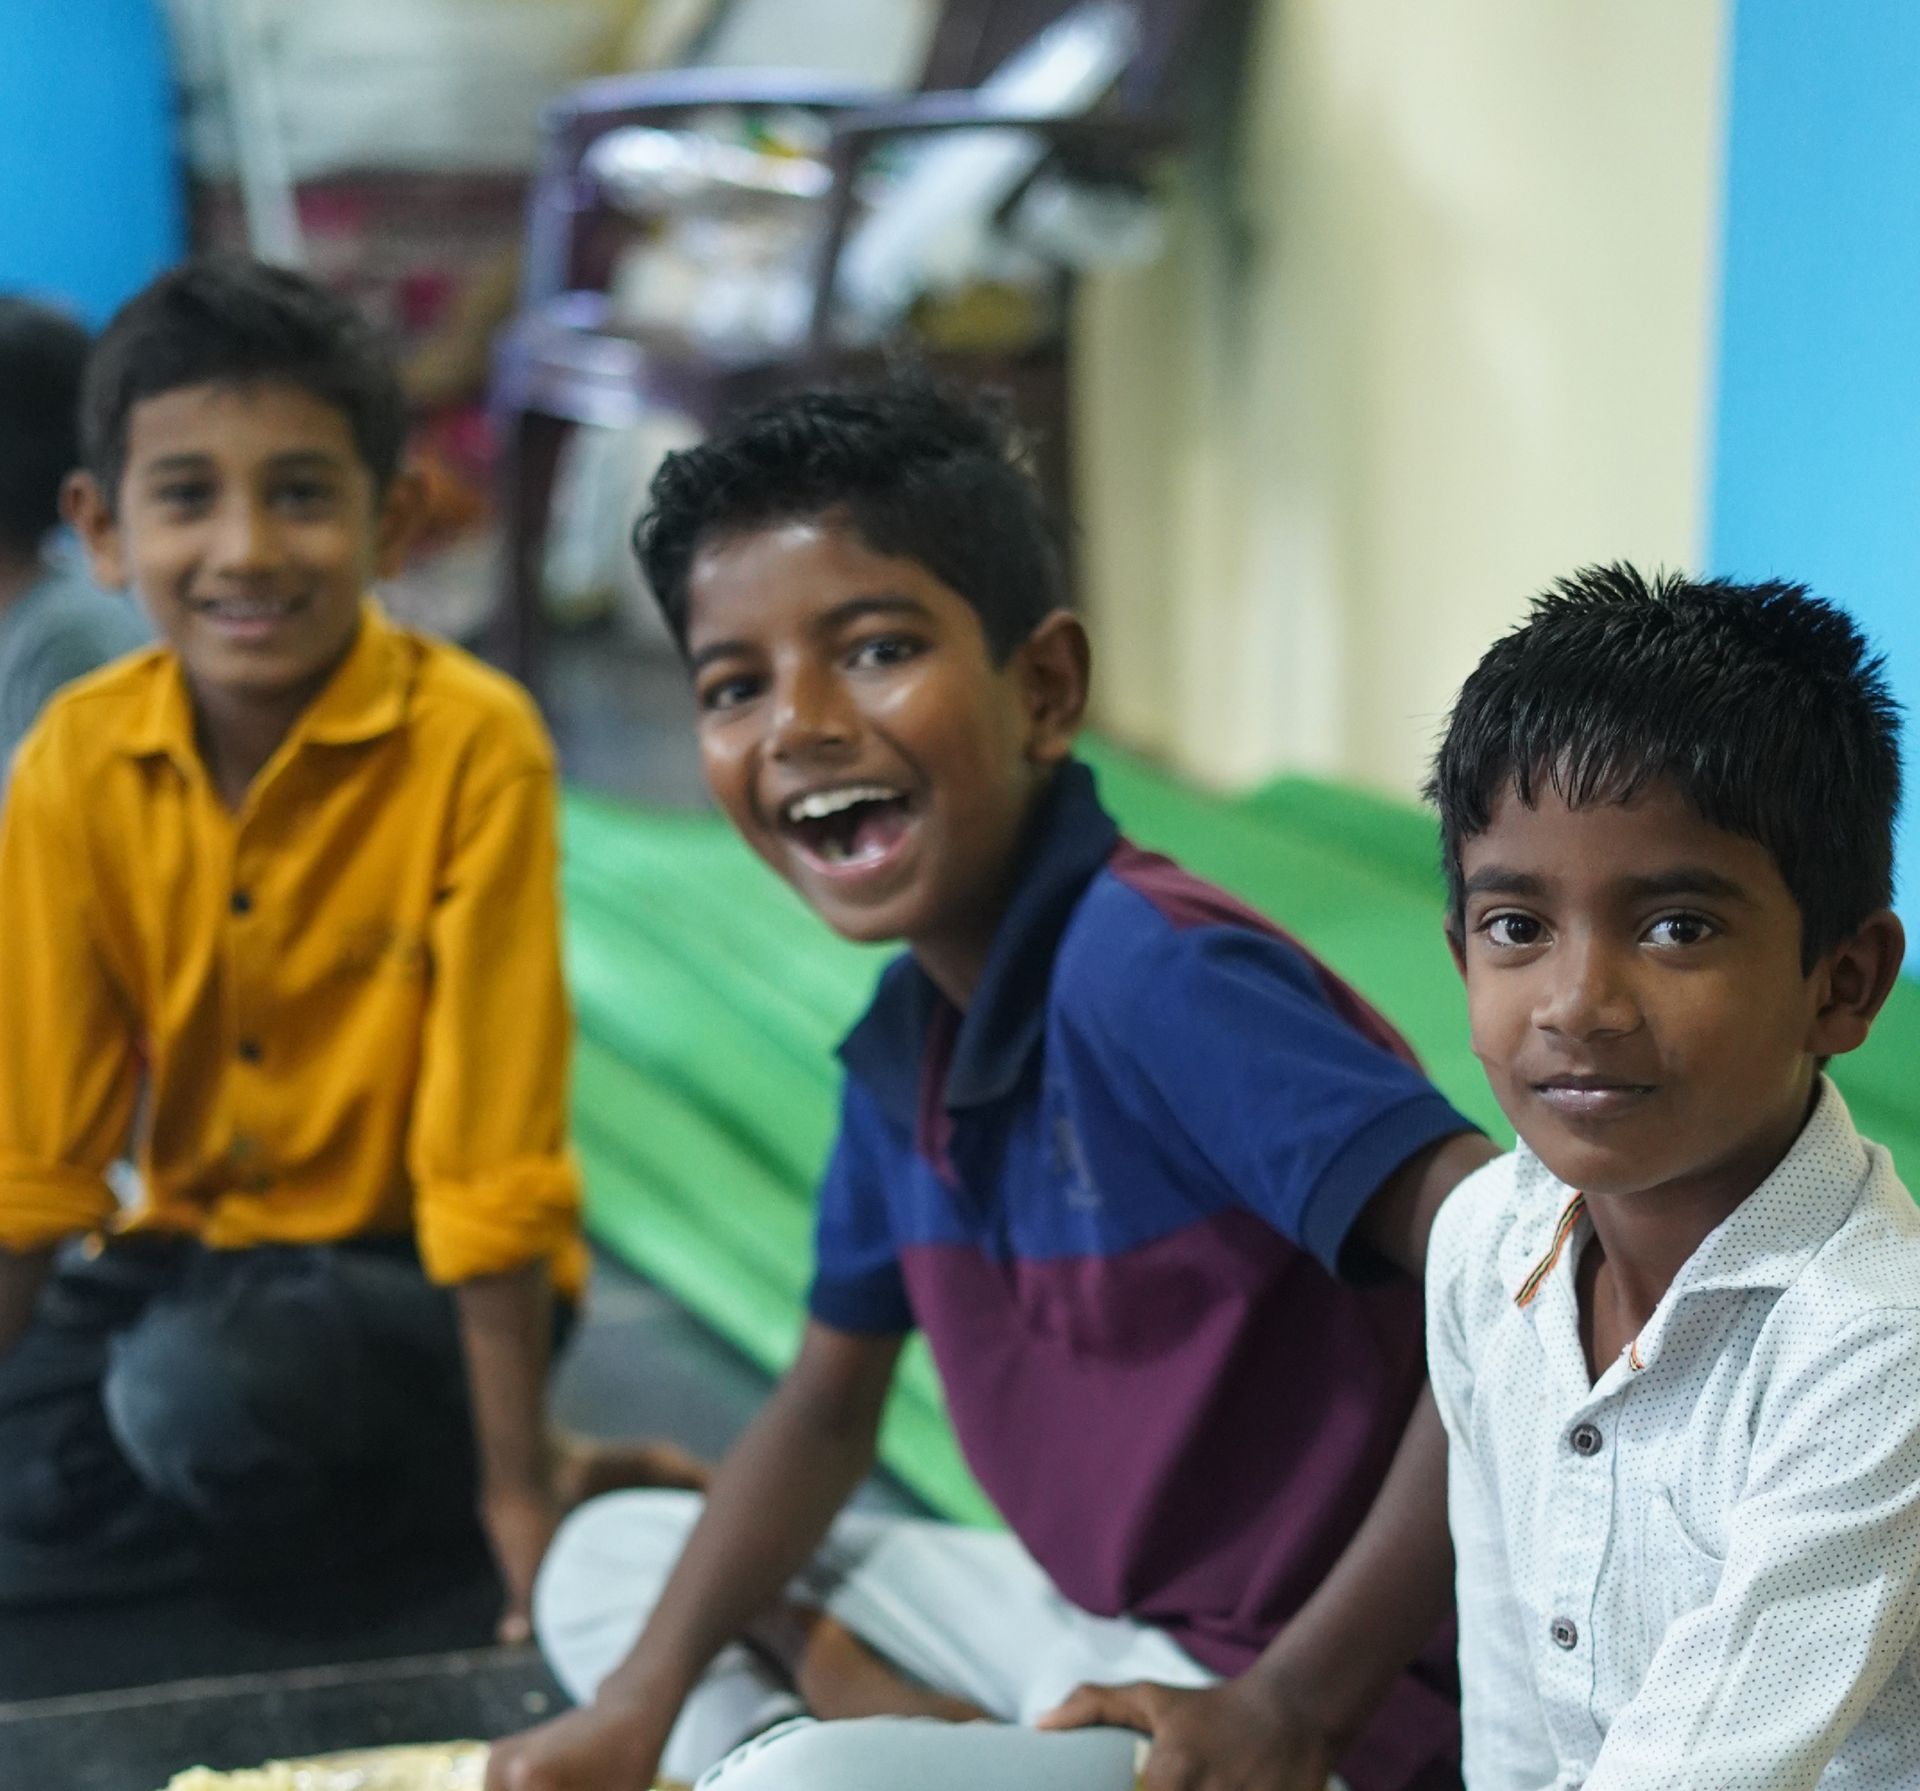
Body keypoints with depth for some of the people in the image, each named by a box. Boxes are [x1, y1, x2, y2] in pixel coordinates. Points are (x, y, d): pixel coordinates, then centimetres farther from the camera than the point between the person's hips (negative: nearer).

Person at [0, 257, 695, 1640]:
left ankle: (435, 1481, -3)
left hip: (410, 1275, -5)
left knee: (201, 1393, -32)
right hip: (189, 1250, 5)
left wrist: (519, 1485, -15)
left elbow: (492, 1158, -19)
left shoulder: (473, 744, -21)